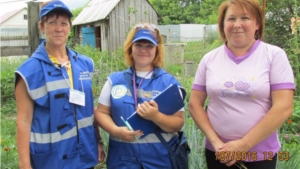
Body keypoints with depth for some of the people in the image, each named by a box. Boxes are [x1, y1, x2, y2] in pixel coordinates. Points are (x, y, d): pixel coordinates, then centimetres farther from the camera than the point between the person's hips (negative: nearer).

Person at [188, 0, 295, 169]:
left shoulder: (275, 55, -6)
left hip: (260, 154, -2)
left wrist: (244, 145, -14)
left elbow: (283, 108, -12)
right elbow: (195, 104, 2)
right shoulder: (209, 59, 1)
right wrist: (215, 141, -9)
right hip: (217, 152, 2)